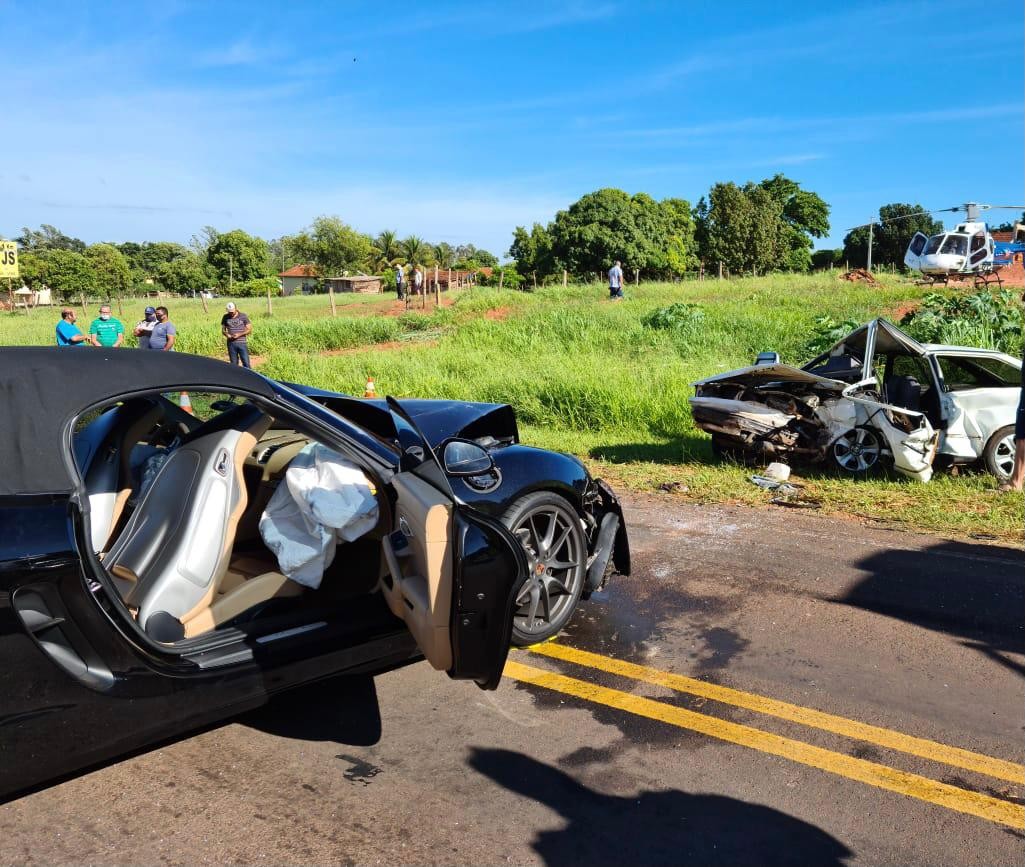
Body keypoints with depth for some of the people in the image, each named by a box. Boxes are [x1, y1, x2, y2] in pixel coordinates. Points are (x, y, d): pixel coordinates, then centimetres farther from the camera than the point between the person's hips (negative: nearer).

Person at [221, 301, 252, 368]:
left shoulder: (243, 316, -2)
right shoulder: (225, 317, 5)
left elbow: (249, 330, -1)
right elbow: (223, 330, 14)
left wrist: (239, 335, -15)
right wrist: (226, 334, -10)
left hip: (242, 343, -2)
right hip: (231, 343, 2)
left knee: (246, 363, -5)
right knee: (233, 364, 6)